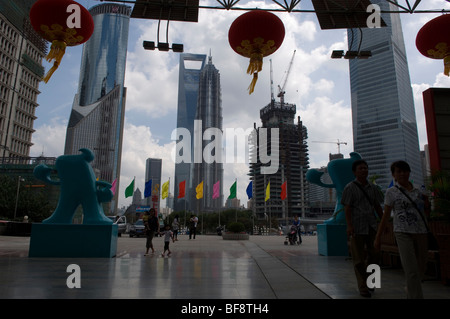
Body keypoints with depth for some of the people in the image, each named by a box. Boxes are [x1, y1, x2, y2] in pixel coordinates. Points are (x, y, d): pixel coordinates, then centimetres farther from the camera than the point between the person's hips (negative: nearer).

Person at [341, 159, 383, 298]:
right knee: (358, 258, 1)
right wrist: (349, 225, -15)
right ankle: (363, 287, 11)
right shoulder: (350, 188, -3)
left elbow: (377, 206, 17)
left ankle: (368, 279, 30)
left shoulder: (372, 187, 13)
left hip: (372, 225, 5)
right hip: (357, 227, -5)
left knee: (374, 254, 7)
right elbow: (347, 208, -8)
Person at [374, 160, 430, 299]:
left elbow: (426, 213, 22)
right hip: (403, 233, -4)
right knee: (412, 271, -10)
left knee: (421, 268, 14)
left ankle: (410, 291, 39)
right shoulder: (391, 192, 0)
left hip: (421, 233, 5)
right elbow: (386, 216, 2)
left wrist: (426, 203, -1)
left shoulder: (418, 191, 11)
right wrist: (378, 237, 0)